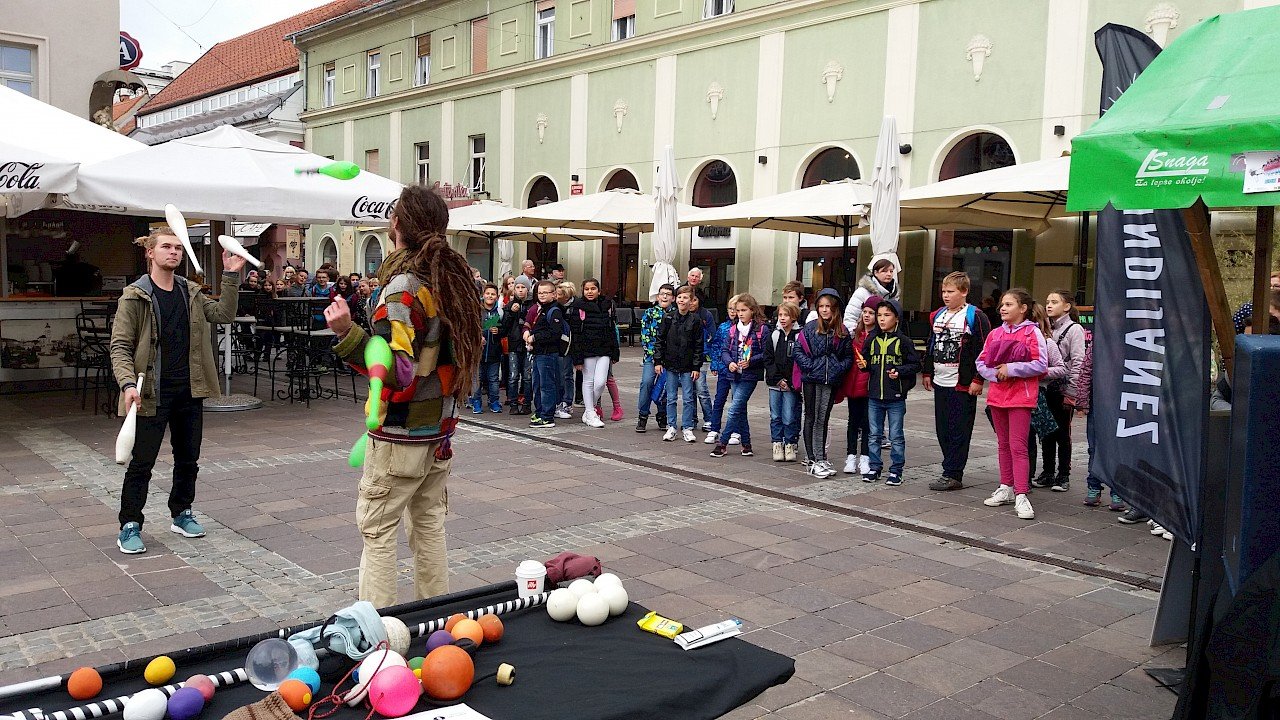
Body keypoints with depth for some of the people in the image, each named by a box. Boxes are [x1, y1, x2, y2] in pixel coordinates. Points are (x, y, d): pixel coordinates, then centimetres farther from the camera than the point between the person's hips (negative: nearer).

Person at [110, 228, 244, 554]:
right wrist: (128, 383, -27)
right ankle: (130, 526, 13)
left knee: (188, 458, 16)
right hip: (152, 393, -5)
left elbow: (223, 314, 1)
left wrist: (231, 276, -7)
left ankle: (181, 513, 33)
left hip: (189, 392, 6)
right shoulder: (135, 297, -8)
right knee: (142, 462, 1)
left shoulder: (190, 292, 10)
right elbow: (120, 346, -12)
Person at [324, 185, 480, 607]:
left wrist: (347, 332, -34)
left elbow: (396, 372, -26)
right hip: (440, 430, 8)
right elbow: (466, 351, 16)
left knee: (377, 531, 2)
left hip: (400, 434, -8)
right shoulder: (452, 278, 5)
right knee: (429, 526, 17)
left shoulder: (403, 284, -18)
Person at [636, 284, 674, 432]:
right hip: (651, 355, -1)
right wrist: (655, 356, -9)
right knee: (647, 382, -16)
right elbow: (645, 336, 0)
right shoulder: (649, 313, 5)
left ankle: (662, 417, 20)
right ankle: (642, 417, -5)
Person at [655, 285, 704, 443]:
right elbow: (660, 340, 5)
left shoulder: (695, 321, -4)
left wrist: (697, 367, -6)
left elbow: (699, 345, -3)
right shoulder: (668, 319, 1)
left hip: (687, 367, -2)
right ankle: (672, 427, 16)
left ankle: (687, 428, 12)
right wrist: (658, 361, 0)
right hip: (670, 365, 2)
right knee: (671, 398, 8)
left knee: (688, 398, 3)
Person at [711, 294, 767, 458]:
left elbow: (766, 353, -8)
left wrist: (750, 361, -20)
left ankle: (723, 443, -4)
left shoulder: (761, 329, -6)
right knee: (740, 410, 11)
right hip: (734, 374, 6)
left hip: (750, 375, -6)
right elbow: (724, 350, 9)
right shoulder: (733, 329, 9)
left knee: (734, 408, -10)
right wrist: (729, 363, -10)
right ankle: (746, 443, 20)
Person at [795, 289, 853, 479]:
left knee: (823, 420, 10)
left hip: (831, 381, 2)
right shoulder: (809, 328, -2)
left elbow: (849, 355, 11)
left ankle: (821, 459, 18)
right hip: (812, 380, -2)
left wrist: (841, 368, -5)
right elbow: (798, 350, -2)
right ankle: (813, 461, 6)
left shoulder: (842, 331, 5)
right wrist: (809, 366, -12)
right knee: (811, 418, 3)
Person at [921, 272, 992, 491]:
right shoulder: (937, 316, 15)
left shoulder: (975, 317, -7)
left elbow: (984, 351, -11)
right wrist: (926, 372, 19)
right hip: (940, 383, 8)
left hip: (963, 385, -8)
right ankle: (954, 471, 18)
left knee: (959, 431, -3)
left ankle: (952, 475, 0)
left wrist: (978, 379, -14)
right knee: (942, 430, 10)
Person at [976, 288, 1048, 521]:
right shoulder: (995, 333, 10)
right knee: (1003, 444, 14)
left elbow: (1040, 365, -13)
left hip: (1020, 396, -6)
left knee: (1018, 446, -8)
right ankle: (1006, 488, 23)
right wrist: (996, 374, -9)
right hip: (997, 394, 6)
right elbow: (981, 362, 9)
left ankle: (1021, 496, -8)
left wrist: (1011, 369, -16)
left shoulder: (1032, 332, -6)